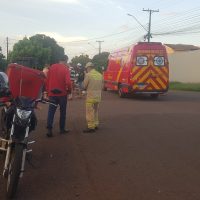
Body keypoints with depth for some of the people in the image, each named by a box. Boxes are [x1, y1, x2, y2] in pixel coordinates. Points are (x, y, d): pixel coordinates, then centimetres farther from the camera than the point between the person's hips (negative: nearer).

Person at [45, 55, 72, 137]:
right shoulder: (65, 69, -10)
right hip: (62, 93, -3)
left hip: (52, 93, 3)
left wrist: (47, 91, 15)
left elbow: (47, 80, 6)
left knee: (51, 111, 4)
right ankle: (62, 129, 18)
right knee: (62, 112, 11)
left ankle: (49, 130, -4)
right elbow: (68, 82, -19)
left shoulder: (52, 67, 3)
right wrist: (69, 90, -1)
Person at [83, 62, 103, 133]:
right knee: (96, 111, 19)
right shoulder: (100, 75, 5)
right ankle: (96, 125, 26)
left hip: (90, 96, -6)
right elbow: (101, 86, 10)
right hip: (98, 96, 7)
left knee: (90, 112, 0)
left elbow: (84, 86, -6)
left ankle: (91, 127, 1)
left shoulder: (88, 75, -12)